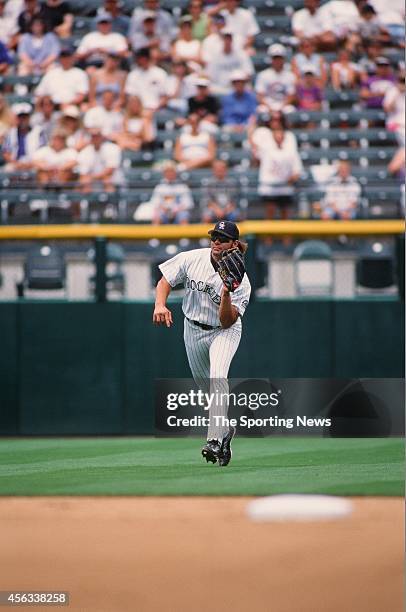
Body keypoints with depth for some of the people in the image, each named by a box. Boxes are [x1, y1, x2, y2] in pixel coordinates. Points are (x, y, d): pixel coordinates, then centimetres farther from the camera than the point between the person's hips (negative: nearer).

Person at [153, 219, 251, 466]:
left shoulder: (240, 281, -23)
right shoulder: (191, 259, -15)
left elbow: (227, 321, -26)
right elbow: (165, 281, -4)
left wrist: (226, 293, -42)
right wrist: (160, 304, -22)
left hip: (224, 332, -4)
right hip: (193, 329, 4)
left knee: (218, 376, -28)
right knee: (204, 382, 13)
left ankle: (215, 441, -35)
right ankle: (225, 428, 38)